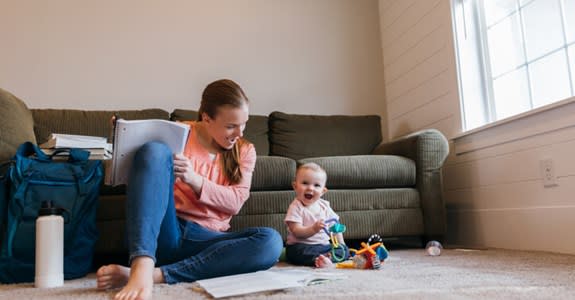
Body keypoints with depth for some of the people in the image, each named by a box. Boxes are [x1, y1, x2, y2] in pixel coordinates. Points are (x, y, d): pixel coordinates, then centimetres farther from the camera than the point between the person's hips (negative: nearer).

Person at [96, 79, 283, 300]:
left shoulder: (245, 151, 10)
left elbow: (235, 203, -1)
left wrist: (194, 179, -16)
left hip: (205, 240, 2)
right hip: (165, 233, -1)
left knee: (271, 242, -27)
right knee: (154, 150, -25)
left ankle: (158, 274, -32)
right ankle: (142, 268, -42)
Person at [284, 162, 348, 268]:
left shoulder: (324, 206, 7)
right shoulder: (295, 207, -10)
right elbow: (297, 232, -20)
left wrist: (341, 243, 2)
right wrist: (314, 229, -35)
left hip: (324, 245, 5)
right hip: (301, 246, -5)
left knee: (344, 250, -14)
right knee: (296, 251, -35)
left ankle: (326, 257, -35)